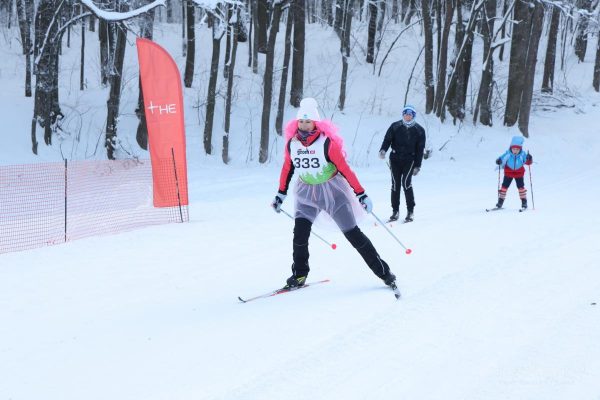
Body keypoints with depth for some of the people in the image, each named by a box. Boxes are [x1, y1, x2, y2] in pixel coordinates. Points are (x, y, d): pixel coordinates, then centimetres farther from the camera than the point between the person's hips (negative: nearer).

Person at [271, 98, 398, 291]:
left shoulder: (327, 142, -19)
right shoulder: (292, 143, -5)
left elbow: (345, 169, -15)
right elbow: (287, 168, 11)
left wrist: (361, 194, -13)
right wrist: (281, 194, 15)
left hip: (332, 190, -4)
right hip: (306, 192, 4)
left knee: (353, 233, -3)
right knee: (300, 232, -13)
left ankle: (384, 272, 8)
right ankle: (299, 275, 4)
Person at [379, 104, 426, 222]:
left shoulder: (419, 130, 4)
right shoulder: (395, 126, 4)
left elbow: (420, 149, 5)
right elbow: (387, 139, 0)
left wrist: (417, 166, 0)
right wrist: (383, 150, -22)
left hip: (409, 160, -2)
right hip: (395, 159, 2)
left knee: (406, 182, -16)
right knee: (395, 184, 1)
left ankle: (410, 211, -8)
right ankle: (395, 211, 11)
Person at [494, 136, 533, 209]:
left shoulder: (522, 154, -15)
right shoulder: (508, 154, -17)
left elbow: (527, 162, -11)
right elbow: (501, 159, -13)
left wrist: (529, 159, -33)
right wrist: (499, 161, -36)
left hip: (519, 173, 0)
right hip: (508, 173, 0)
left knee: (521, 187, -1)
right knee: (504, 186, -1)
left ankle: (524, 202, 12)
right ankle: (500, 201, 8)